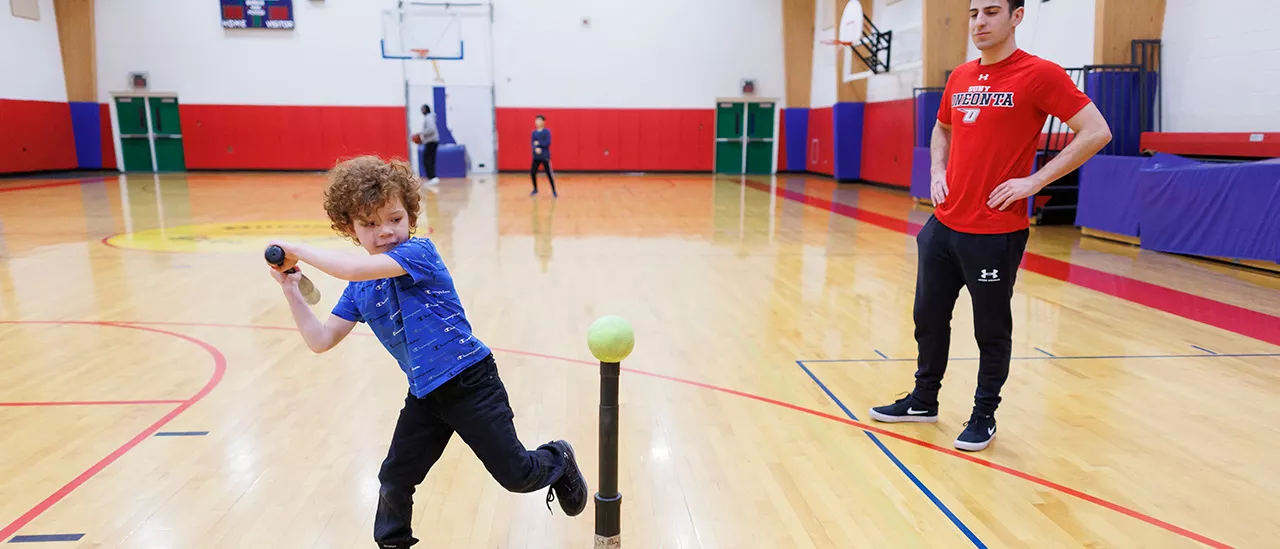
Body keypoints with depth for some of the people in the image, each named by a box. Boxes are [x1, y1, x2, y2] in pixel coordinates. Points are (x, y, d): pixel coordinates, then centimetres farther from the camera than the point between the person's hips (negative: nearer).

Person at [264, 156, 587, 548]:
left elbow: (353, 268, -30)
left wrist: (297, 249, -16)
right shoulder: (359, 290, 6)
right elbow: (320, 341, 8)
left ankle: (558, 460, 33)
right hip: (424, 394, 6)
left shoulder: (418, 251, -16)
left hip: (469, 381, -6)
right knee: (394, 479, 11)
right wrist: (291, 289, 3)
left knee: (516, 476, 1)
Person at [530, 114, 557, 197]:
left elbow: (548, 143, -14)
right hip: (536, 156, 5)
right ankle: (535, 189, 23)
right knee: (533, 173, 4)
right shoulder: (534, 132, 7)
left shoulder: (547, 132, -6)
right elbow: (533, 143, 1)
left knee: (549, 174, -4)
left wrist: (538, 143, -10)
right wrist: (536, 148, -19)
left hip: (545, 156, -5)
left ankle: (554, 191, 5)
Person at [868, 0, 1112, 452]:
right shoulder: (959, 77, 10)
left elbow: (1096, 132, -11)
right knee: (929, 317, 15)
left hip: (996, 232, -6)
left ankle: (983, 417, 24)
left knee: (991, 330, 6)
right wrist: (938, 171, 10)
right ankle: (923, 401, 33)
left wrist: (1035, 181, -15)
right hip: (943, 225, 6)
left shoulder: (1038, 74, -8)